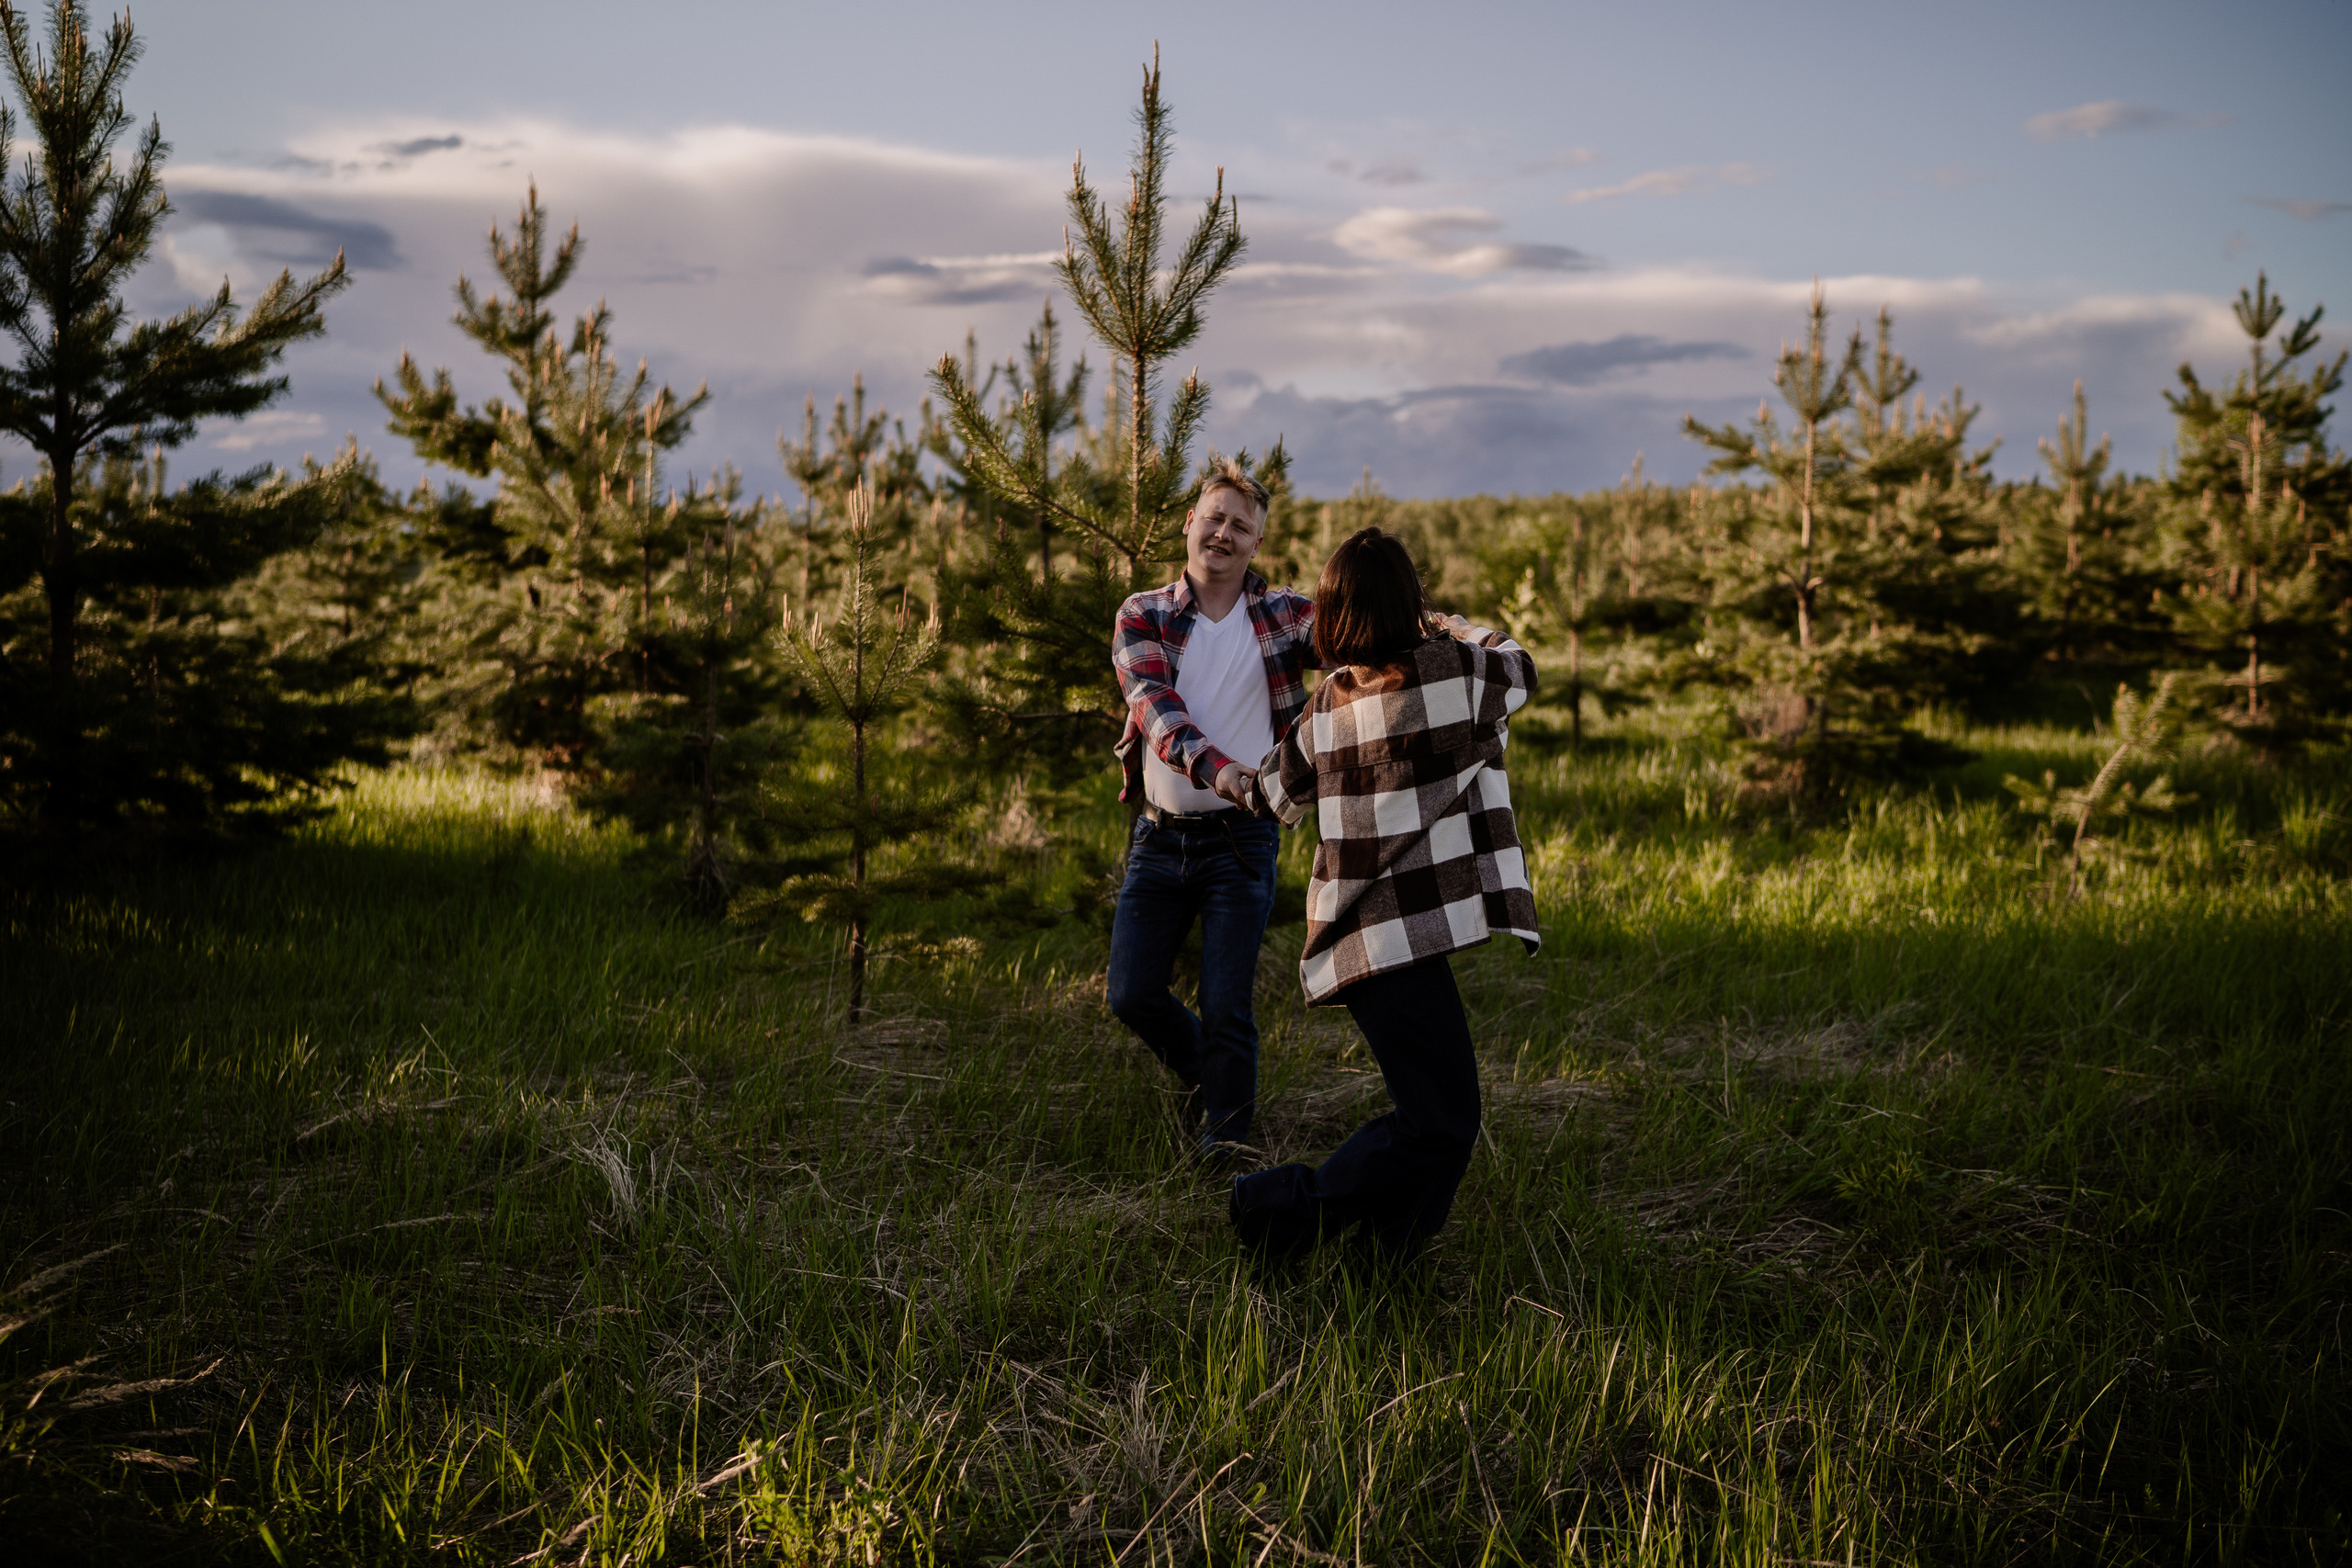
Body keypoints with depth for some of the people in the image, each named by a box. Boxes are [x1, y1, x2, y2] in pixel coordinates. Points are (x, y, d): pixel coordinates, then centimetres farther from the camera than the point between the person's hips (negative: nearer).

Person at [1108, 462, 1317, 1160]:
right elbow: (1157, 707, -16)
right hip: (1159, 837, 2)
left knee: (1227, 1008, -3)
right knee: (1132, 994, 7)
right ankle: (1206, 1078, 36)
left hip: (1240, 840, -2)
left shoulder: (1283, 617, 1)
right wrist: (1217, 769, -35)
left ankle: (1224, 1147, 16)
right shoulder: (1142, 618, 0)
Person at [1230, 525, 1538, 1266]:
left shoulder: (1325, 705, 9)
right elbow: (1520, 667, 18)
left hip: (1357, 932, 8)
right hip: (1405, 933, -8)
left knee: (1432, 1108, 17)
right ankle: (1283, 1207, -3)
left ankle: (1384, 1263, 19)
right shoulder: (1456, 671, -6)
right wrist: (1452, 627, 34)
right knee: (1439, 1125, -4)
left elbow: (1277, 794, 24)